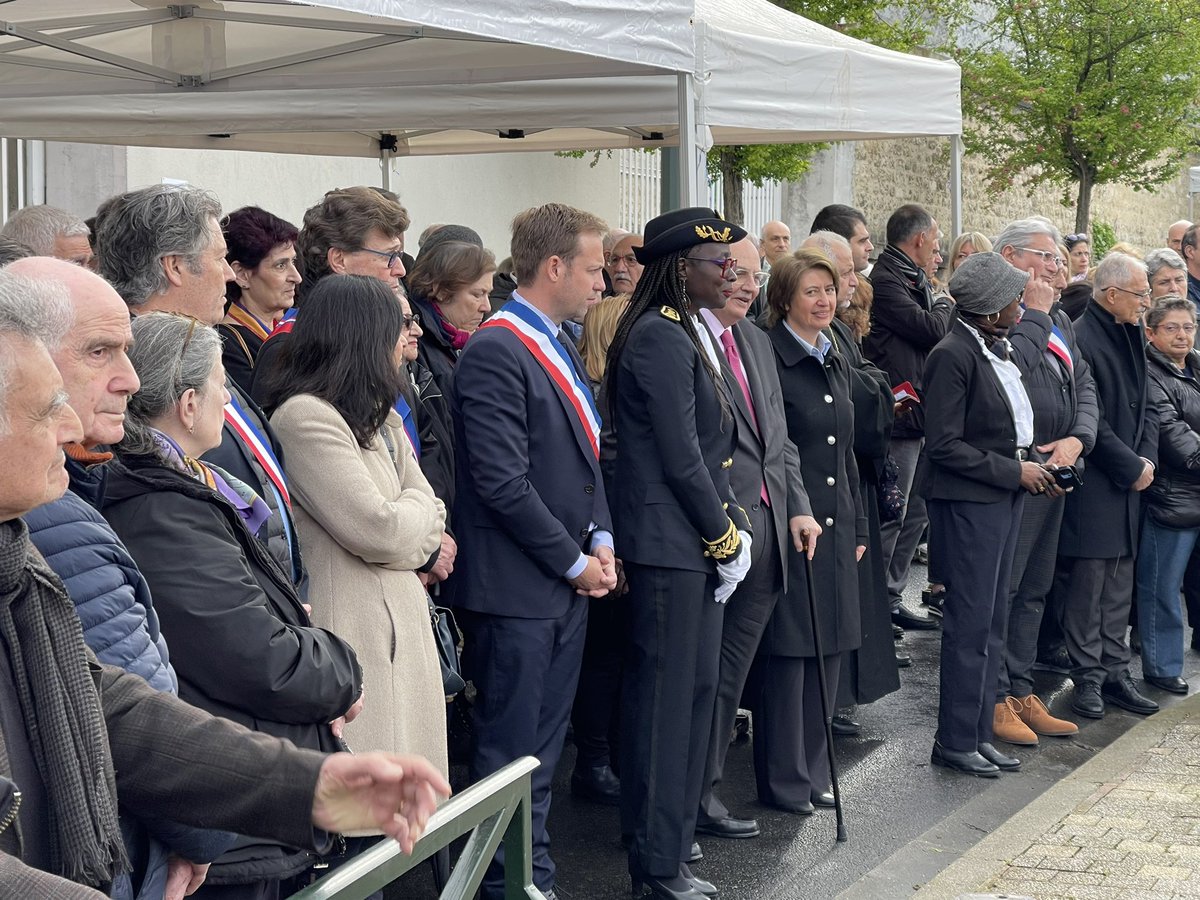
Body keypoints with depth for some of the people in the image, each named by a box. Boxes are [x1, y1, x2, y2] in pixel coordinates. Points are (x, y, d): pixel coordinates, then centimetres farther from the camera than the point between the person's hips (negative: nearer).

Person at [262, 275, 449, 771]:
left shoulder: (376, 419, 18)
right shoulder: (305, 416, -13)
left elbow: (430, 518, 13)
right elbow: (381, 530, -17)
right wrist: (418, 505, 3)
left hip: (402, 617, 9)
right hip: (355, 631, -9)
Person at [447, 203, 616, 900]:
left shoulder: (561, 345, 13)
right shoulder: (496, 352, -17)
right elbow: (502, 482, -21)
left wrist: (601, 541, 4)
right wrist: (574, 561, -13)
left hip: (569, 582, 9)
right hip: (516, 588, -9)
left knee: (545, 746, 16)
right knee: (511, 752, 2)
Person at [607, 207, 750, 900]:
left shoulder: (693, 334, 14)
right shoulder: (659, 338, -16)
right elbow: (680, 459, -18)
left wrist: (733, 527, 8)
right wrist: (726, 537, -10)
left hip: (701, 539, 10)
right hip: (669, 543, -10)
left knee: (697, 687, 14)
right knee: (667, 693, -2)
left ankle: (669, 836, 25)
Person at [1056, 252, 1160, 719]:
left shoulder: (1132, 337, 12)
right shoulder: (1081, 339, -16)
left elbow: (1145, 407, 15)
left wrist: (1147, 459, 1)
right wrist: (1130, 467, -13)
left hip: (1130, 481, 8)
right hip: (1093, 484, -8)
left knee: (1119, 582, 12)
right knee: (1088, 581, -1)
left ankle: (1114, 671, 19)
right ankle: (1088, 677, 8)